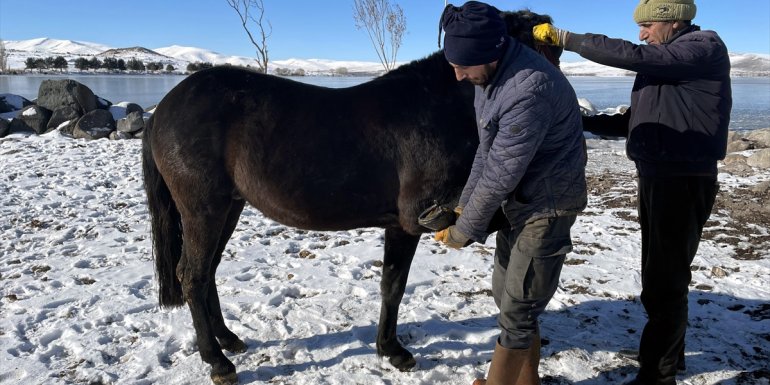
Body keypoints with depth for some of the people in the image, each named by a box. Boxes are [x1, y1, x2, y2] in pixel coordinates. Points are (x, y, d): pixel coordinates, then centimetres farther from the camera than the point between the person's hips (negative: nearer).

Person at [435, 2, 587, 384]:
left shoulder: (529, 89, -31)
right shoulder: (488, 76, 0)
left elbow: (501, 173, -26)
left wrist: (464, 230, -14)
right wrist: (463, 207, 5)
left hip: (547, 208, -10)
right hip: (518, 202, 10)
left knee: (517, 310, 1)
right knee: (506, 294, 20)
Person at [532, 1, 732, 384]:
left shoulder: (705, 47, -10)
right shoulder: (663, 61, 16)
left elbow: (631, 56, -24)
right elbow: (632, 122, 19)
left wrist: (565, 37, -20)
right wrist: (581, 121, 9)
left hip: (684, 182, -9)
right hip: (655, 177, 9)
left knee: (664, 282, -5)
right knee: (659, 276, 18)